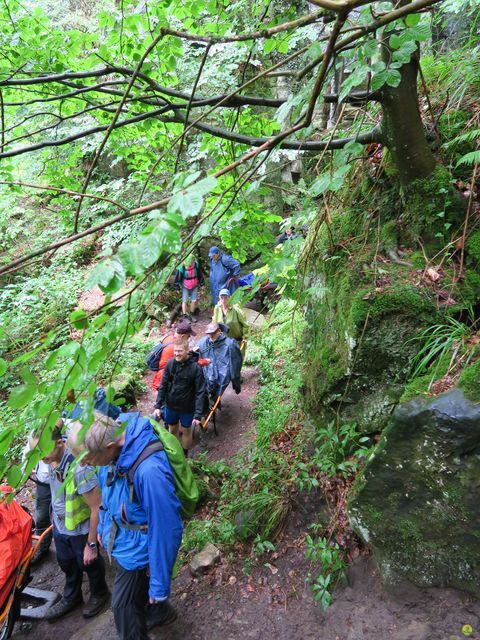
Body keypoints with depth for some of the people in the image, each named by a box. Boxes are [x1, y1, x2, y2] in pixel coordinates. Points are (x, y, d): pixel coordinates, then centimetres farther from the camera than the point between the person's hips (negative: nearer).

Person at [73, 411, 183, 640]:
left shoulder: (149, 471, -42)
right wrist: (103, 526, 17)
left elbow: (165, 529, -31)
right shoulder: (112, 440, -17)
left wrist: (159, 583, -19)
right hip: (120, 540, 7)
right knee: (138, 588, 30)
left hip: (137, 550, -7)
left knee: (123, 604, 15)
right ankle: (160, 613, 59)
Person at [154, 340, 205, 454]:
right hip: (170, 405, 3)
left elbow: (200, 392, -20)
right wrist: (158, 406, -6)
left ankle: (184, 455, 39)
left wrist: (198, 414, -23)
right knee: (172, 430, 21)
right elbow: (163, 385, -3)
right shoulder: (170, 363, -11)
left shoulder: (196, 367, -21)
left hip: (187, 407, -3)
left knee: (186, 431, 17)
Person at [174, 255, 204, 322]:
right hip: (185, 286, -3)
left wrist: (201, 283, 11)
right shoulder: (181, 268, -24)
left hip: (194, 286, 3)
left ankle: (192, 315, 22)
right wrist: (177, 286, -1)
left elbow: (200, 274, 2)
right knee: (185, 301, -3)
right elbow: (177, 277, -10)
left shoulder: (196, 265, -15)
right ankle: (185, 317, 9)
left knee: (194, 300, 3)